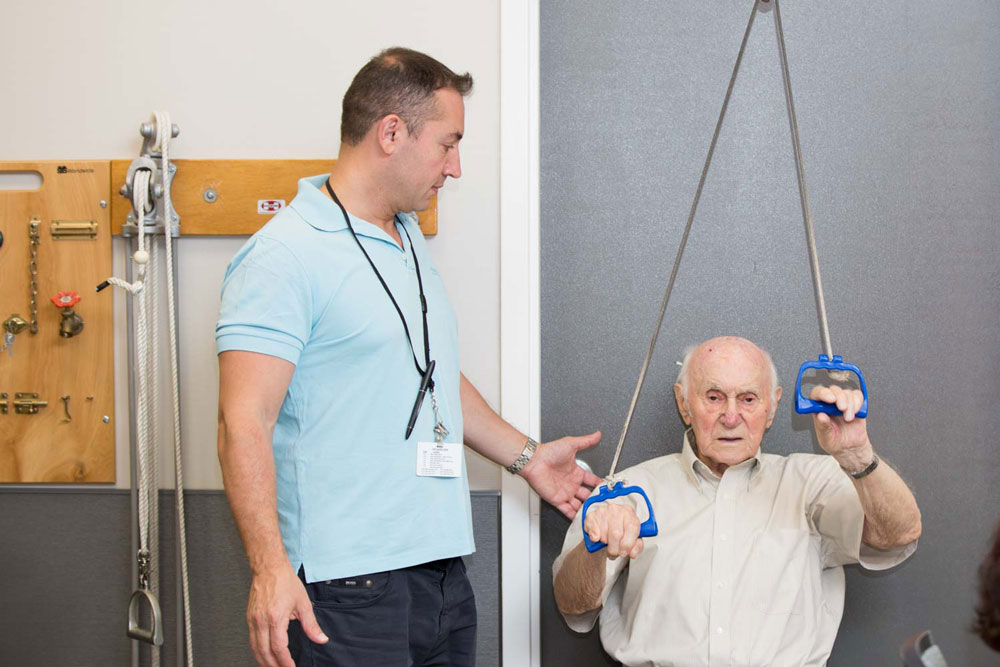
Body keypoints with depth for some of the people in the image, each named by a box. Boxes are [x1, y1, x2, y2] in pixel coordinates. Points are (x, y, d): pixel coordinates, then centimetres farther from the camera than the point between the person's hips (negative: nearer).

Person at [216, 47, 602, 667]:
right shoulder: (285, 256, -13)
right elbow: (244, 423, -19)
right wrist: (271, 569, -27)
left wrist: (527, 456, 26)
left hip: (444, 570, 8)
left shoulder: (410, 239, 17)